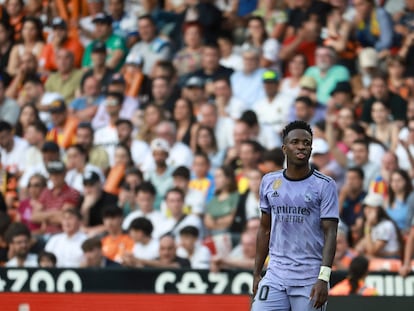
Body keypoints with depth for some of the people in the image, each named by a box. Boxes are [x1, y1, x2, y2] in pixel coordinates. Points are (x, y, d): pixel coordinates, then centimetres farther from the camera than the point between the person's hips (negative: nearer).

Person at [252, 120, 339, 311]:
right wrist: (257, 273, 12)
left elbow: (330, 234, -7)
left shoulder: (324, 185, -3)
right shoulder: (269, 182, 10)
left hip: (310, 280, -3)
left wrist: (323, 279, -18)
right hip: (275, 276, 3)